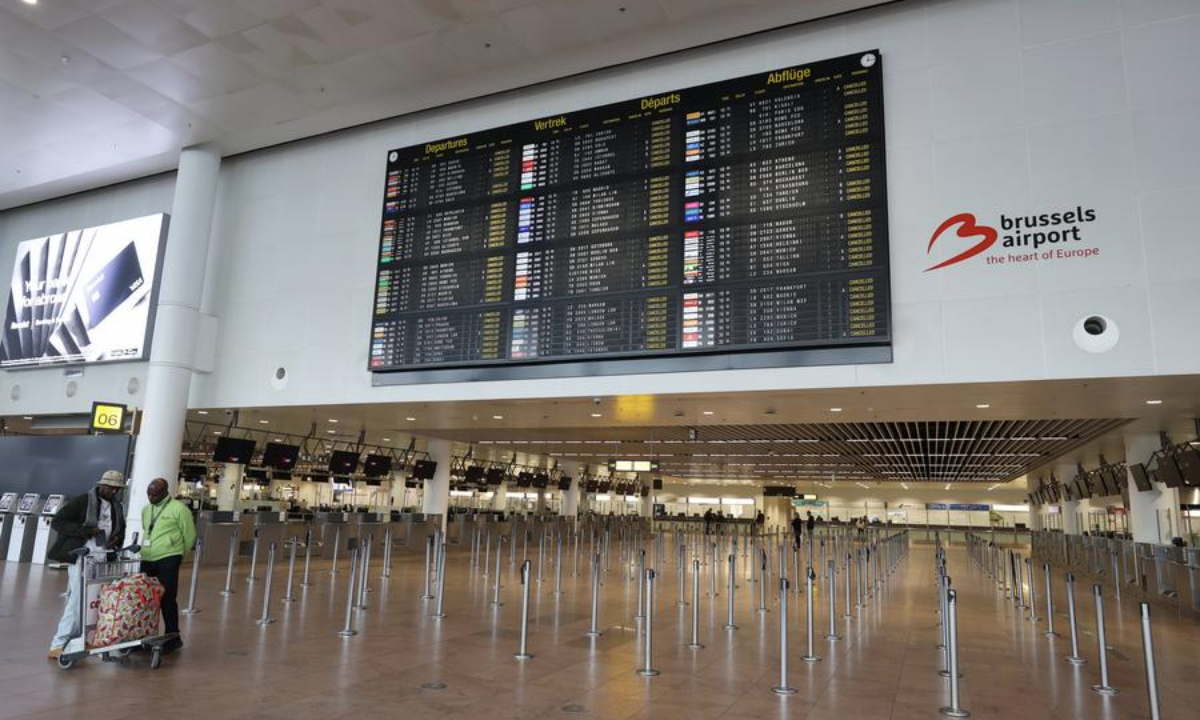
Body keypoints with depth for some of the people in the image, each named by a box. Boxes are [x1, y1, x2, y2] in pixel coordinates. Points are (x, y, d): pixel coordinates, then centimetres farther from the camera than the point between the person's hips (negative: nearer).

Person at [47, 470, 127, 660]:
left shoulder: (117, 507, 13)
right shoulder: (83, 501, -5)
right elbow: (57, 522, -10)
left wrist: (118, 538, 5)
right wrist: (86, 530, -19)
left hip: (104, 559, 6)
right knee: (78, 600, -9)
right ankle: (58, 645, -1)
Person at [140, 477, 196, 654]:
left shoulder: (179, 509, -8)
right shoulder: (146, 510, 13)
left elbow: (190, 535, -2)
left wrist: (178, 554, 8)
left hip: (167, 561, -6)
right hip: (146, 559, 6)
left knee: (167, 599, -2)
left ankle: (172, 638, 9)